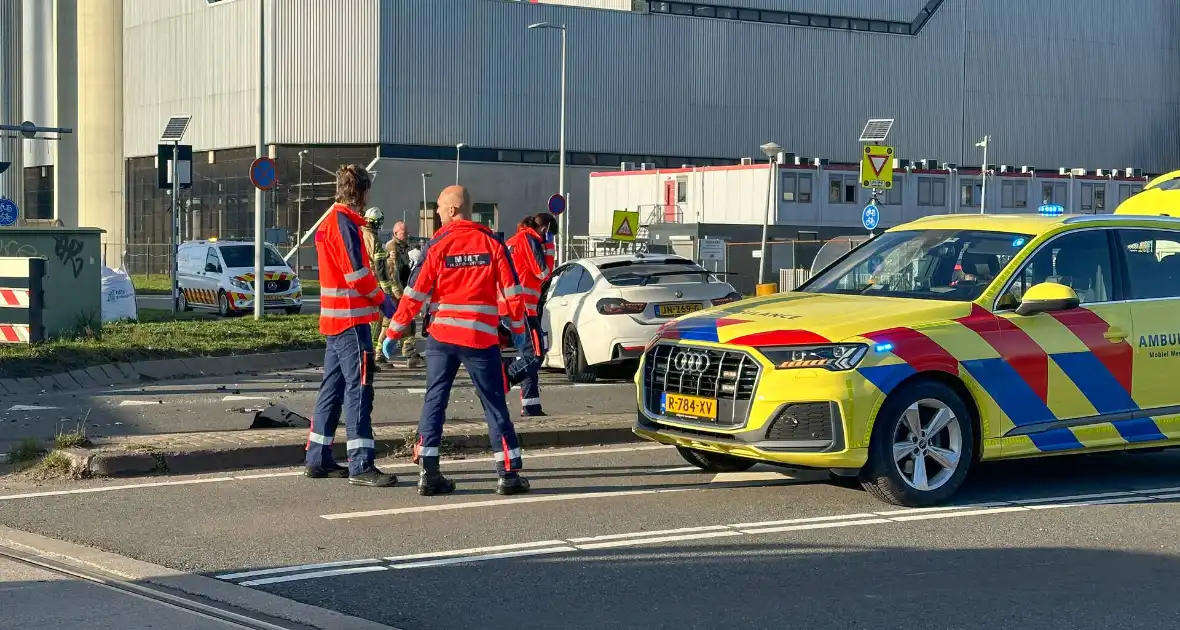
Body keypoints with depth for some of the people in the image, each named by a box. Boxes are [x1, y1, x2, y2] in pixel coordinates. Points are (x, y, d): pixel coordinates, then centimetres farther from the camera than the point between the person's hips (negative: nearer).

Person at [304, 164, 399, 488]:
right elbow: (357, 272, -19)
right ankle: (361, 465, -11)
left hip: (334, 317, 10)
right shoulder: (344, 223, -14)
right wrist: (382, 300, -6)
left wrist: (376, 297, 14)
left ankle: (318, 460, 18)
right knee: (358, 388, -10)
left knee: (333, 387, 13)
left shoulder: (329, 221, 16)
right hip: (352, 317, -10)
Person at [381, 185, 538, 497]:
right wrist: (520, 335, 11)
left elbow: (414, 294, -3)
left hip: (442, 336, 0)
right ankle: (509, 474, 6)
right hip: (482, 338, 0)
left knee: (434, 400, 9)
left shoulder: (437, 245, -2)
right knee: (494, 404, 7)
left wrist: (393, 333, 5)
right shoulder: (492, 243, 1)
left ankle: (429, 473, 4)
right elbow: (512, 293, 1)